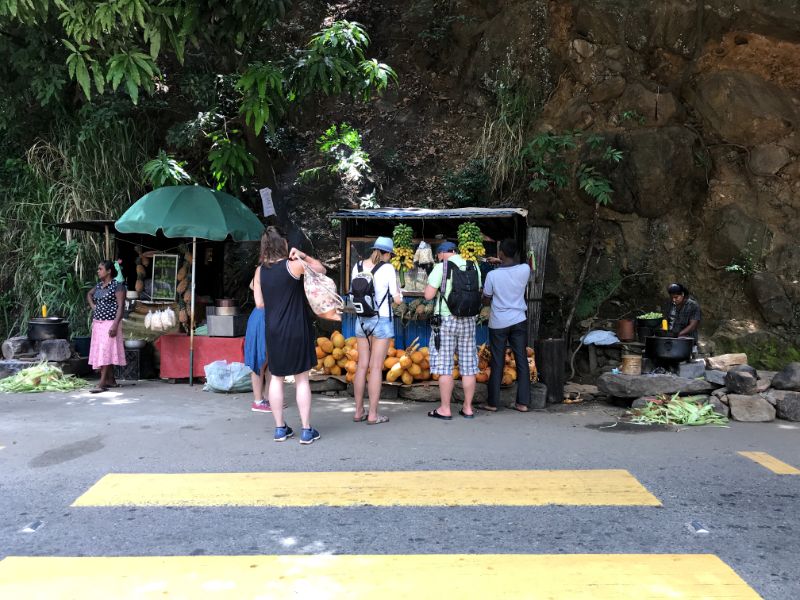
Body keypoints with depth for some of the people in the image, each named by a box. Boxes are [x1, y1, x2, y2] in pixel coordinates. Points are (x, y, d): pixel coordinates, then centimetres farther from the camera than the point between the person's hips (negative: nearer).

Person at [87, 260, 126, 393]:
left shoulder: (117, 286, -10)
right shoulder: (99, 285, 12)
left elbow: (120, 306, -15)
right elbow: (89, 294, 34)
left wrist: (115, 325, -22)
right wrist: (92, 305, 14)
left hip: (109, 323, -8)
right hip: (97, 323, 8)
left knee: (106, 351, -11)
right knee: (99, 351, 10)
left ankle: (102, 383, -13)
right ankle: (111, 380, 18)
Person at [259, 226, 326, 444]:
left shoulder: (261, 270, 3)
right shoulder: (293, 265, -11)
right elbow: (321, 269, 2)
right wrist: (302, 255, 0)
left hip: (273, 330, 4)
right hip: (296, 329, -4)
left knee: (276, 378, 12)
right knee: (302, 380, 3)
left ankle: (280, 428, 17)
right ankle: (307, 430, 6)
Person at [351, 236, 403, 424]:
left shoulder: (358, 267, 4)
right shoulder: (387, 268, -9)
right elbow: (397, 299, -7)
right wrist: (398, 293, 14)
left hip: (361, 320, 5)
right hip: (382, 320, -5)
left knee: (362, 365, 11)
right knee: (376, 367, -1)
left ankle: (358, 412, 17)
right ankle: (373, 415, 3)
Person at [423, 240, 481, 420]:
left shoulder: (441, 267, -7)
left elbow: (428, 295, -10)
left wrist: (432, 282, 7)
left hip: (446, 319, -5)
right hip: (468, 320, 5)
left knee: (445, 367, 1)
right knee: (468, 366, 9)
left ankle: (445, 409, 4)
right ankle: (468, 408, 15)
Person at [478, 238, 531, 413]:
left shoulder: (492, 275, -14)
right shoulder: (525, 269, -8)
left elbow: (486, 301, -2)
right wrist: (501, 262, 19)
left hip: (498, 323, -2)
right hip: (519, 321, 2)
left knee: (497, 363, 5)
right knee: (522, 361, 6)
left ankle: (492, 403, 12)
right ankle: (523, 402, 8)